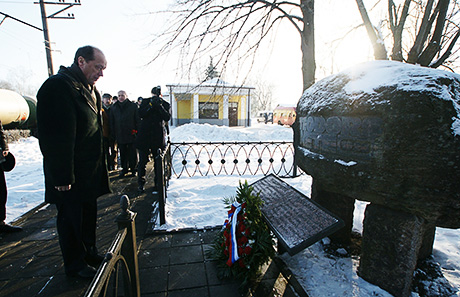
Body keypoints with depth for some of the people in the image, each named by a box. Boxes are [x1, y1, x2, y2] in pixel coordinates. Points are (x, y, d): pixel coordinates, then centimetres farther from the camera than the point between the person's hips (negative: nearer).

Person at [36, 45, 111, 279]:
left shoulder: (89, 89, 12)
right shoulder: (58, 87, -17)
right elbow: (56, 137, -22)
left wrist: (99, 166, 16)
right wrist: (62, 177, -22)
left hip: (90, 170, 9)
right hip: (70, 175, -9)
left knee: (88, 214, 20)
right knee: (71, 218, 8)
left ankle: (88, 253, 38)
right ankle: (74, 264, 27)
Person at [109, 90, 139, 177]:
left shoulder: (133, 106, 2)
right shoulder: (113, 107, 11)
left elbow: (138, 120, 0)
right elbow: (112, 123, 13)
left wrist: (137, 131, -8)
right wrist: (114, 135, 7)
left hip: (131, 134, -3)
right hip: (120, 136, 3)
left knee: (132, 153, 3)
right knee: (122, 153, 10)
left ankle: (133, 168, 17)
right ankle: (124, 169, 23)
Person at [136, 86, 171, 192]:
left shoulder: (166, 105, 8)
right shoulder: (145, 101, 9)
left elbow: (167, 117, -8)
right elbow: (141, 114, -5)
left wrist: (160, 106, -18)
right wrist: (151, 104, -14)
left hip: (159, 136, 0)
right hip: (145, 135, 0)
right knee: (143, 160, 3)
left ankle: (158, 182, 20)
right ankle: (141, 183, 17)